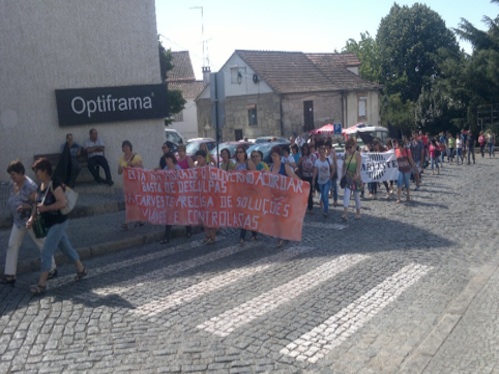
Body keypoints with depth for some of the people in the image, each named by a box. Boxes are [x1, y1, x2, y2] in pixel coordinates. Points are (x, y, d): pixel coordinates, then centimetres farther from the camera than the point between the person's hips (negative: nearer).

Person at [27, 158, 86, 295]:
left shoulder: (54, 184, -19)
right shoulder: (40, 187, 7)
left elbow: (62, 203, -26)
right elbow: (37, 204, 11)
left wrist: (45, 208, -24)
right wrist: (32, 218, -4)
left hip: (58, 223, -9)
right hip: (49, 223, 9)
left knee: (46, 252, -9)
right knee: (66, 247, 19)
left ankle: (42, 284, -4)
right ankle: (81, 269, 35)